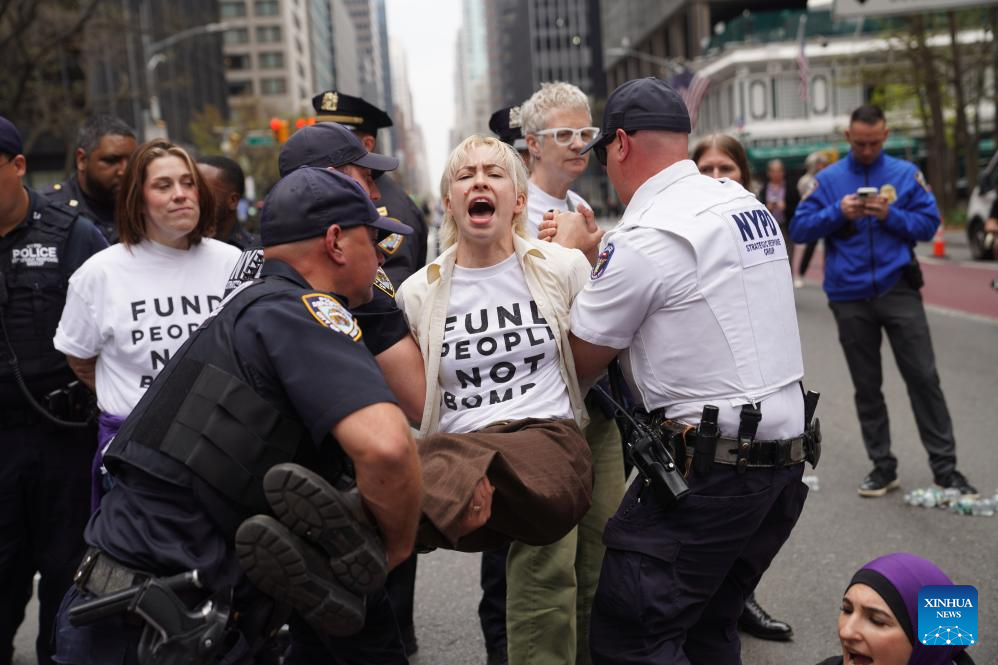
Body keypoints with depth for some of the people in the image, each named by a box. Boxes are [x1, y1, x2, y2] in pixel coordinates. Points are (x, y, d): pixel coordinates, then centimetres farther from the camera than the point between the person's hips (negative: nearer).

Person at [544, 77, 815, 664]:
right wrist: (597, 250, 16)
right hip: (789, 455, 9)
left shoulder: (643, 239, -15)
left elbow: (579, 365, -6)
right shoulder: (746, 201, 10)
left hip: (710, 466, -9)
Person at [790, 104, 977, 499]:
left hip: (898, 291, -1)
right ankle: (882, 467, 19)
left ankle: (945, 466, 7)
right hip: (850, 297, 1)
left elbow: (929, 224, 1)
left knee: (924, 378, -2)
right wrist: (838, 213, -15)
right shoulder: (827, 180, 4)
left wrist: (891, 215, -15)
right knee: (867, 386, 8)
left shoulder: (906, 174, 4)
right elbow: (799, 229, 0)